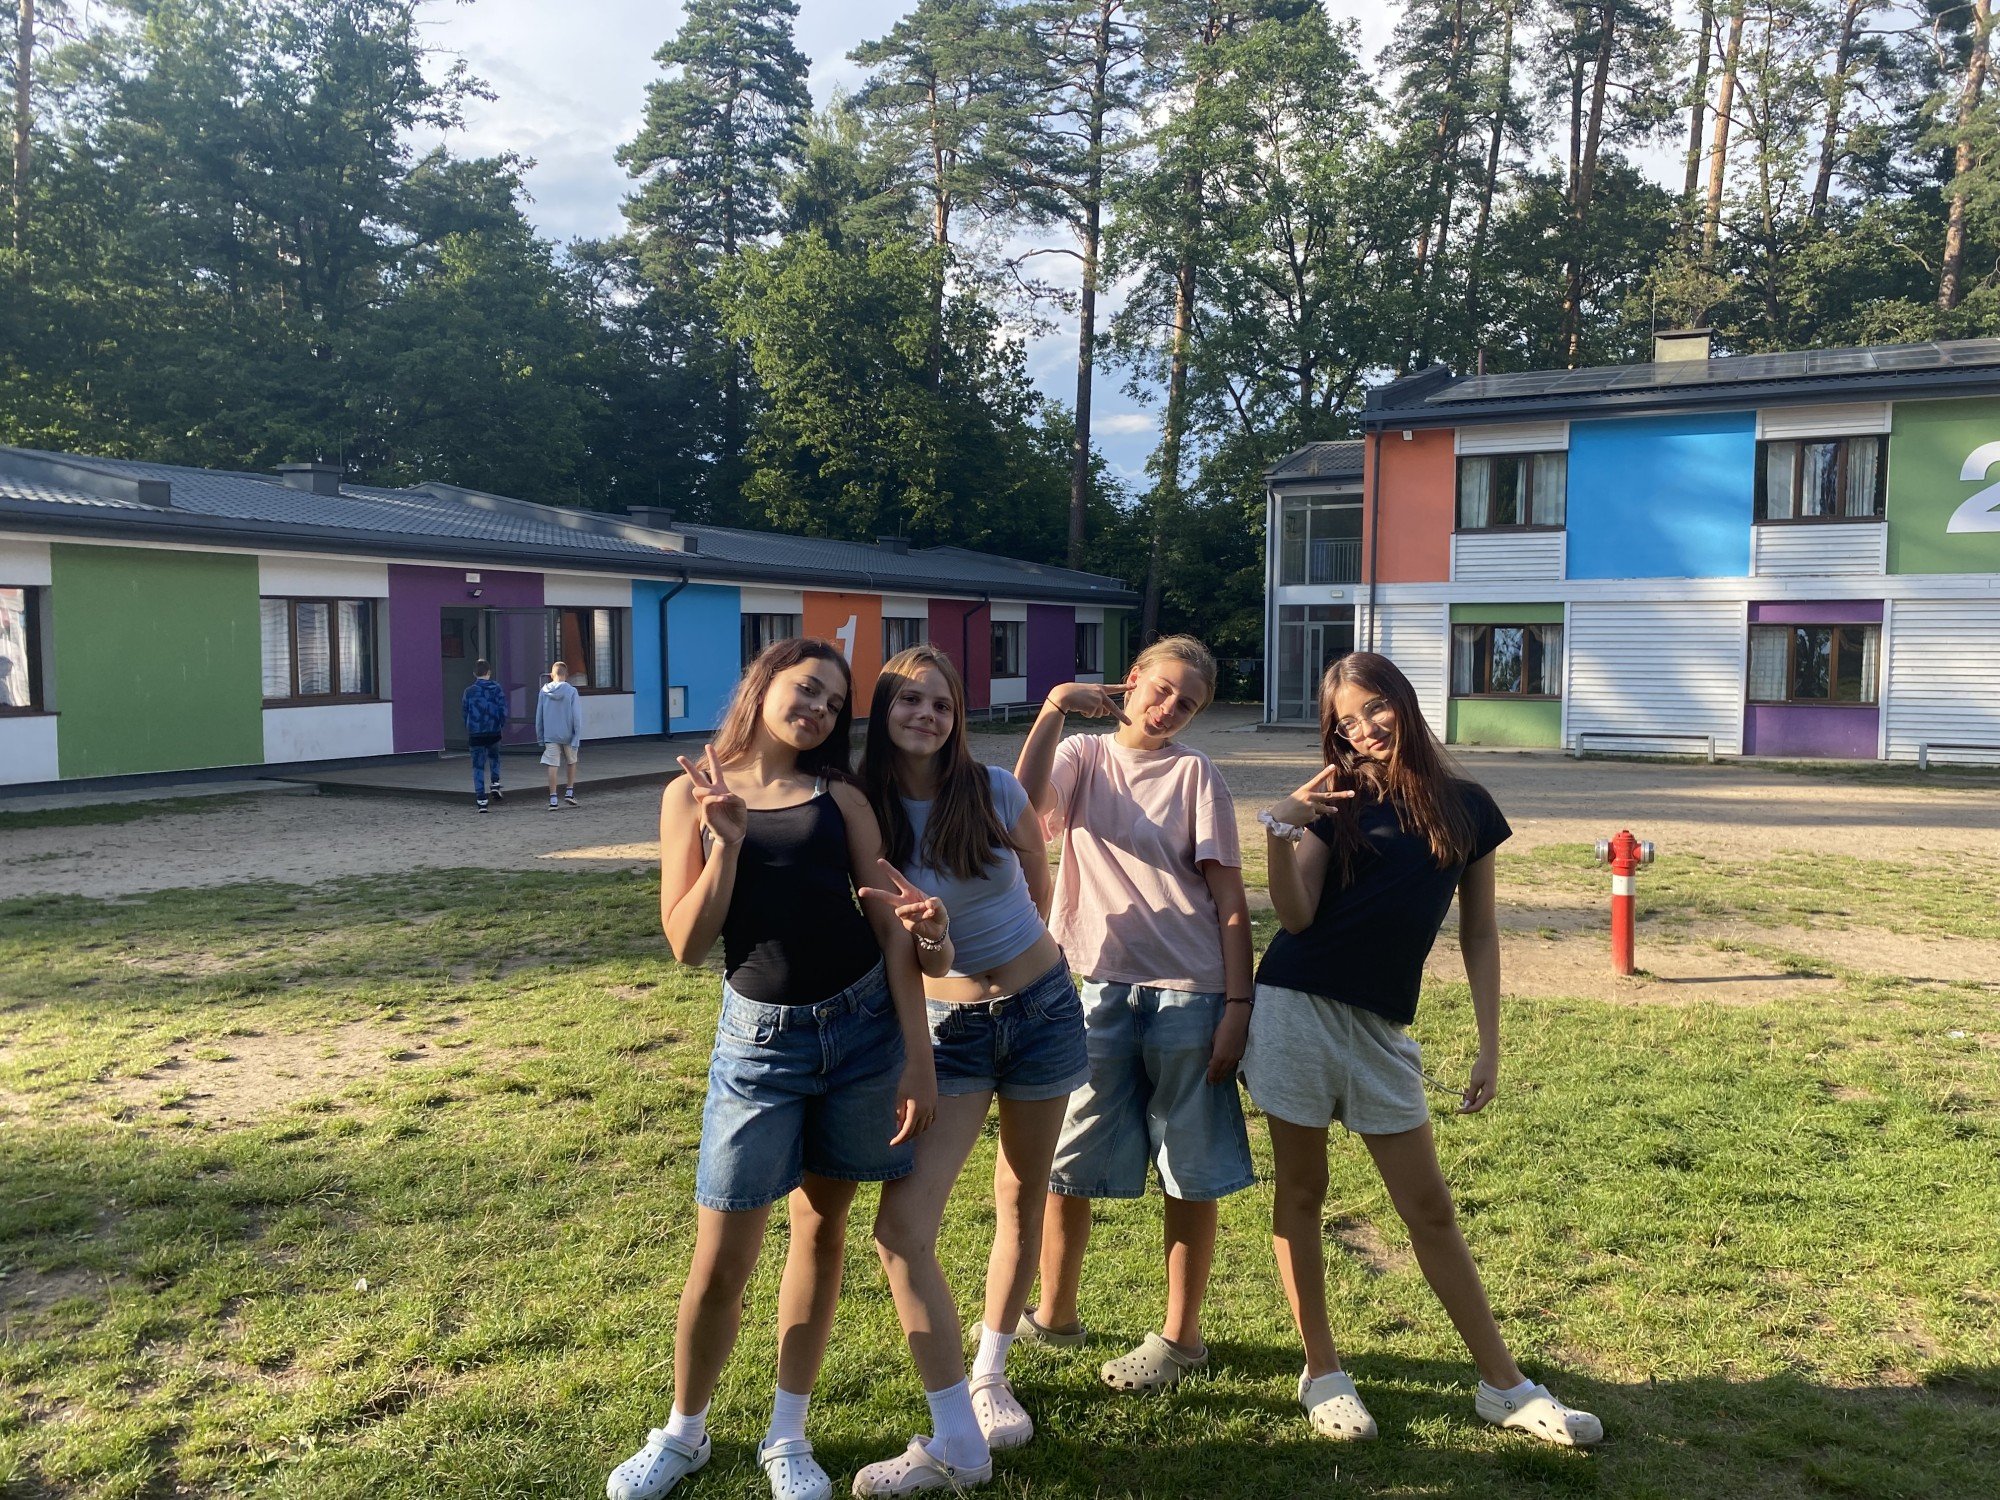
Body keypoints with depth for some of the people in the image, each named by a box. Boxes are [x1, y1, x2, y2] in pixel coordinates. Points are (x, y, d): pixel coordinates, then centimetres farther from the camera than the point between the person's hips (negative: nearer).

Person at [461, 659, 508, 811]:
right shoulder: (497, 688, -4)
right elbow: (503, 710, -6)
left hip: (475, 734, 0)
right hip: (493, 733, 0)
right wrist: (501, 725, 9)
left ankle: (481, 800, -1)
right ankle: (496, 786, 12)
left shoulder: (469, 691, -1)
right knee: (494, 757, 27)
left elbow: (464, 712, 5)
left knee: (478, 766, 4)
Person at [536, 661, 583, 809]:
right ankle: (570, 791, 21)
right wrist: (577, 737, -4)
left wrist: (540, 738, 15)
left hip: (550, 736, 1)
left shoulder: (543, 692, 1)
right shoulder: (571, 691, -8)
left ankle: (553, 799, -1)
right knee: (572, 762, 20)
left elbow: (539, 716, 7)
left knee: (552, 766, 1)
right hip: (568, 735, -1)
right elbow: (577, 716, -9)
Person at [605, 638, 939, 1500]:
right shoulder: (694, 795, 1)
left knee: (821, 1228, 13)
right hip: (760, 1037, -1)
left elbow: (892, 927, -1)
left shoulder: (839, 797, 1)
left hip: (863, 1026, 1)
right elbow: (688, 944, -5)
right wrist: (726, 840, -18)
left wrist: (918, 1057, -6)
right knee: (721, 1260, 4)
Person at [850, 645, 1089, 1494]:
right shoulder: (863, 816, -10)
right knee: (902, 1225, -14)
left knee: (1021, 1201, 15)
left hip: (1040, 1004, 1)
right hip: (948, 1024, 0)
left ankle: (990, 1378, 37)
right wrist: (923, 938, -31)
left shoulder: (995, 790, -11)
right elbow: (919, 958, -8)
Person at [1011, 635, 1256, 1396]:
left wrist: (1237, 1003, -8)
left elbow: (1229, 899, -2)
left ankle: (1180, 1335, 25)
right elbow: (1024, 800, -17)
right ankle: (1054, 1314, 32)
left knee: (1191, 1175, 8)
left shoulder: (1194, 773, 0)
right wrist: (1054, 706, -21)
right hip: (1097, 988, 2)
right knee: (1062, 1165, 11)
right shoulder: (1082, 756, 5)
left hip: (1187, 992, -2)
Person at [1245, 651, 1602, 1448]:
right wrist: (1280, 829, -24)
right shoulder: (1333, 800, -2)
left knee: (1430, 1210, 9)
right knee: (1301, 1191, 7)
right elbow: (1295, 916, -10)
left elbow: (1479, 932, 7)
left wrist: (1489, 1047, 4)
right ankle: (1321, 1372, 22)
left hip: (1380, 1028, 2)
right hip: (1298, 1011, -2)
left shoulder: (1466, 807, 4)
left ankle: (1504, 1385, 21)